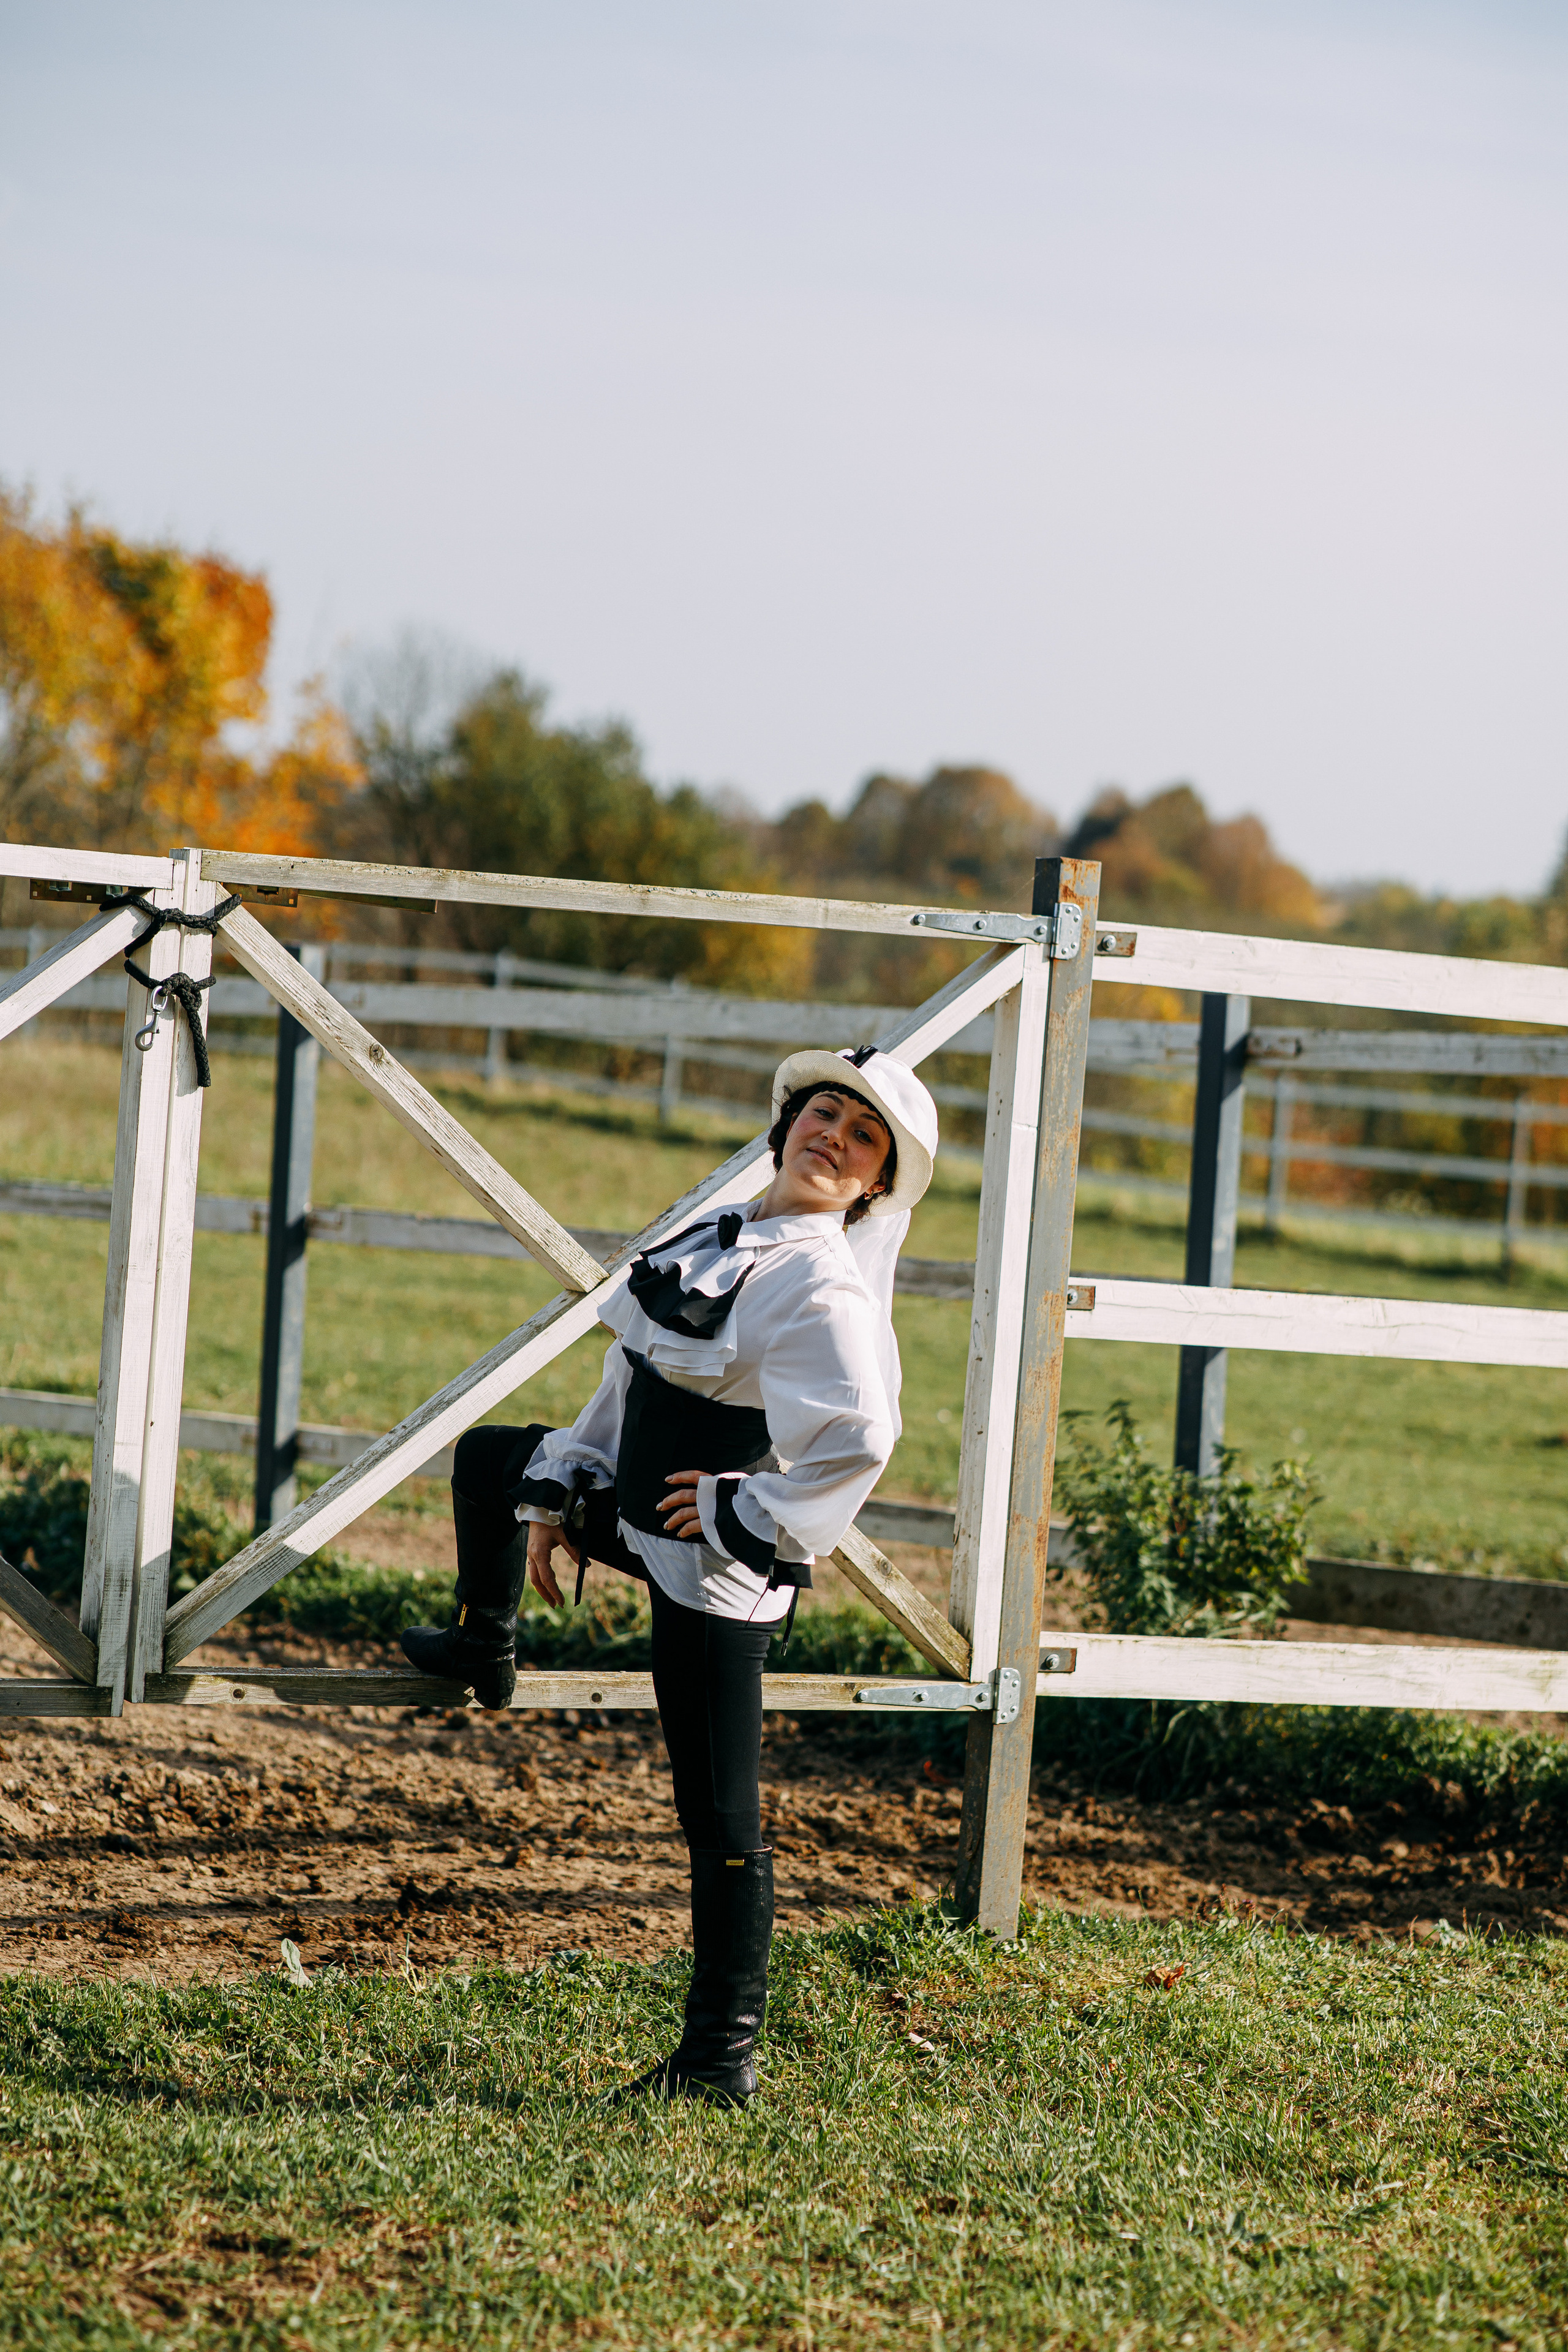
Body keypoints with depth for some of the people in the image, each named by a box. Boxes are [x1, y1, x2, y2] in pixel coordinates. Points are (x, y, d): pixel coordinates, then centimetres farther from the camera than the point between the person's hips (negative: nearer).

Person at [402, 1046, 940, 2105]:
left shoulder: (823, 1289, -21)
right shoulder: (721, 1240, 7)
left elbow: (859, 1439, -35)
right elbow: (632, 1377, 16)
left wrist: (751, 1521, -22)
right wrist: (554, 1499, 16)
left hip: (714, 1575, -10)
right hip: (637, 1513, 10)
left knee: (721, 1818, -4)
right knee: (489, 1458, 30)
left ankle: (722, 2059, 2)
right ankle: (485, 1646, 55)